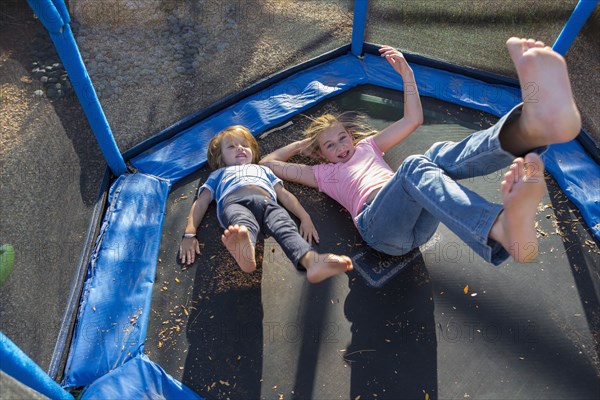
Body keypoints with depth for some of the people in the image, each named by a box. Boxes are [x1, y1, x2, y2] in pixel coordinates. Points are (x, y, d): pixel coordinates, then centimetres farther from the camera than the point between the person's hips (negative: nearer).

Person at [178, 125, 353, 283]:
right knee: (243, 224, -40)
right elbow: (201, 202, 27)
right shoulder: (218, 174, 42)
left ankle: (311, 261, -64)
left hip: (266, 202, 1)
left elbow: (285, 194, 32)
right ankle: (245, 251, -73)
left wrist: (305, 217, 12)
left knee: (285, 226, -35)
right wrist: (190, 234, 7)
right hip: (234, 201, -1)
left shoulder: (263, 170, 46)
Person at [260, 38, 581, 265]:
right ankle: (505, 232, -66)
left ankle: (532, 125, -58)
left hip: (419, 222, 5)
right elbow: (268, 163, 27)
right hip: (379, 225, -4)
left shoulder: (367, 147, 34)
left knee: (441, 156, -25)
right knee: (415, 167, -34)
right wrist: (304, 143, 34)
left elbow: (413, 119, 33)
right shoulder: (322, 174, 26)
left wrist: (406, 74, 28)